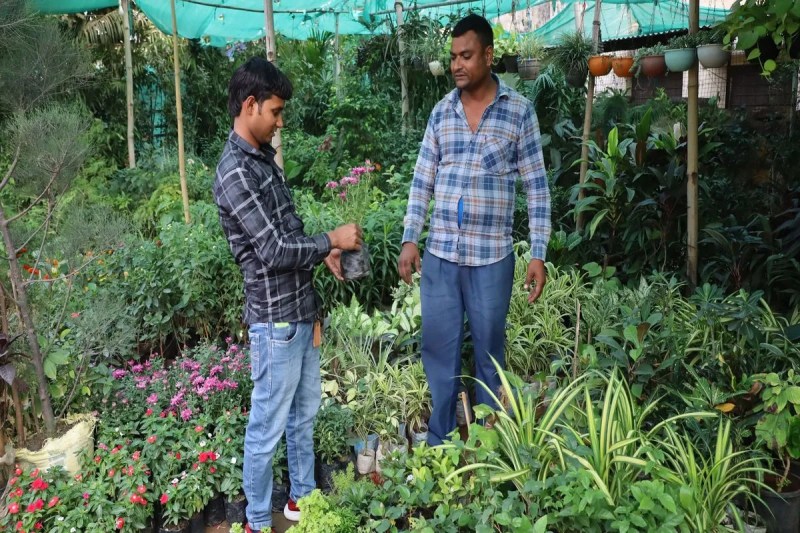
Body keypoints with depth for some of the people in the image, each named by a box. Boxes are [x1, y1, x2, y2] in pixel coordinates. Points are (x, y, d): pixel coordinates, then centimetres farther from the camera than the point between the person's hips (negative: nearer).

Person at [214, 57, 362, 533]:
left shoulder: (264, 157, 9)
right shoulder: (236, 173, -21)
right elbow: (274, 250, -23)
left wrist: (322, 251, 4)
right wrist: (332, 240, -12)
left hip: (301, 310, 9)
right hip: (275, 320, -9)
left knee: (305, 412, 22)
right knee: (268, 427, 7)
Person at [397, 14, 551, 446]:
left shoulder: (519, 111, -2)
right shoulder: (441, 111, 6)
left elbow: (536, 186, -2)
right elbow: (422, 180, 9)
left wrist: (538, 255, -7)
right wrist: (409, 239, 0)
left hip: (492, 256, -3)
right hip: (440, 254, 3)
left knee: (489, 351, 10)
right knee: (438, 349, 10)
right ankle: (439, 443, 26)